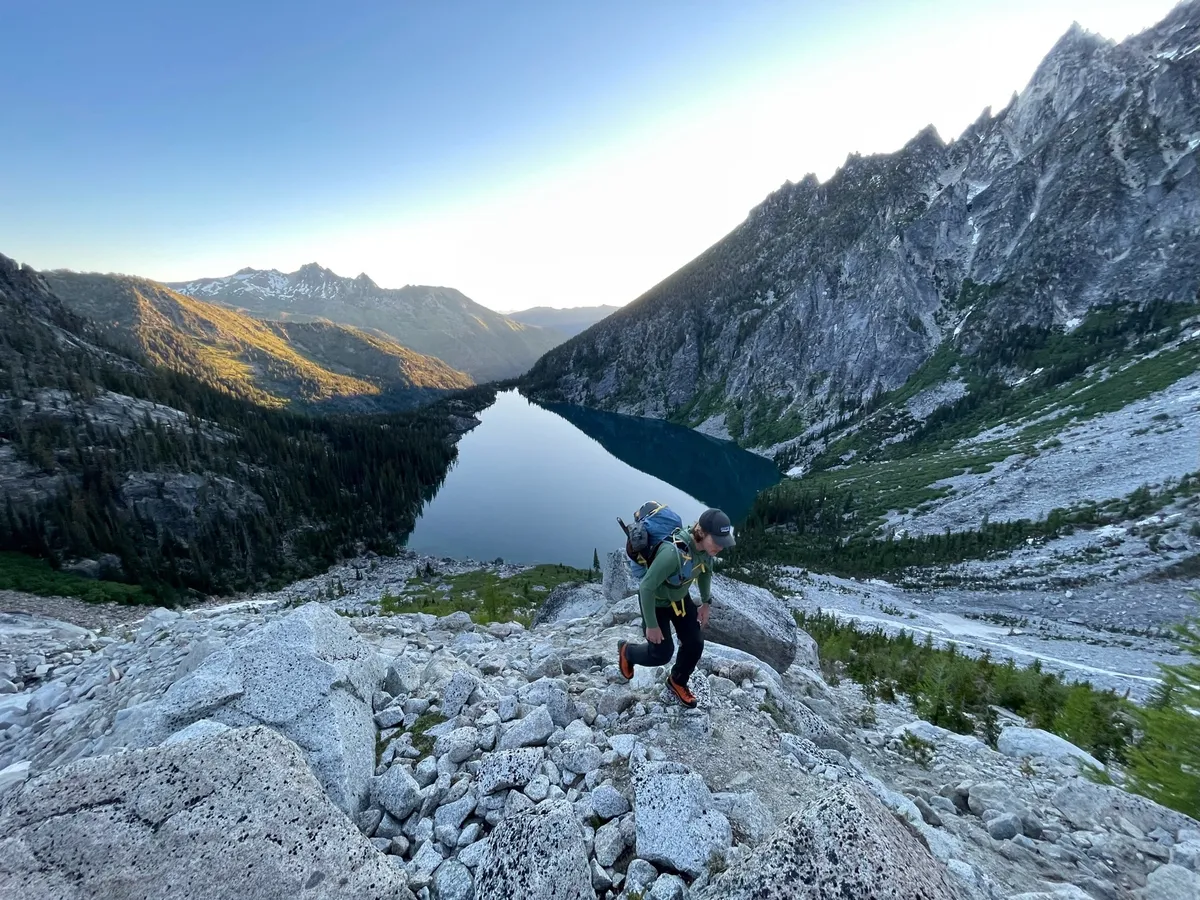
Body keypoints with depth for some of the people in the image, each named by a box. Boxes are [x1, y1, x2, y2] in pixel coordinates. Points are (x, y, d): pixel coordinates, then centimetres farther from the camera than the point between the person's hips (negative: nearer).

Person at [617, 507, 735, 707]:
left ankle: (677, 682, 36)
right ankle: (626, 651, 34)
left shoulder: (706, 546, -20)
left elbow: (705, 571, 4)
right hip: (655, 601, -6)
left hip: (680, 597, 6)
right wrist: (651, 625, -23)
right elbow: (646, 587, -33)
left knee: (695, 643, 8)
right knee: (662, 653, 3)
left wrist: (706, 603, 10)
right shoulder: (673, 553, -43)